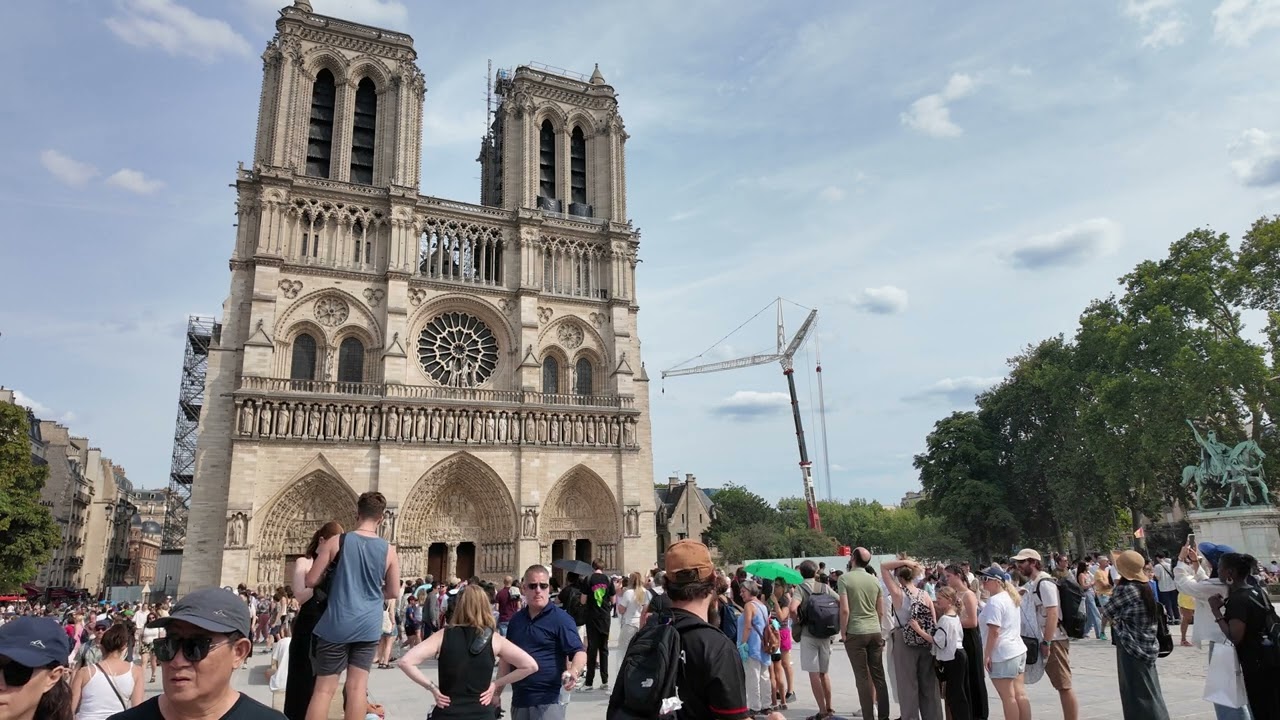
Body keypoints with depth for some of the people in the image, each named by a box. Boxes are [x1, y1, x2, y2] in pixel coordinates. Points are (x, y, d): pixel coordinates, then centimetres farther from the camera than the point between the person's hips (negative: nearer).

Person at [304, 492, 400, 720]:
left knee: (324, 688, 6)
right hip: (369, 626, 1)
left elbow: (311, 581, -2)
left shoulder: (336, 542, -6)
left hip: (337, 624, -1)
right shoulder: (388, 550, -1)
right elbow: (393, 592, 6)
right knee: (357, 687, 6)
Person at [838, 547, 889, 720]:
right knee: (878, 675, 11)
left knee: (862, 677, 2)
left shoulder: (845, 578, -9)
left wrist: (843, 632, -4)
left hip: (855, 633, -5)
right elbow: (881, 611, 9)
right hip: (875, 632, 5)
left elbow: (845, 610, -15)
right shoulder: (874, 580, 5)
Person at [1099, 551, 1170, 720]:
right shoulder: (1145, 587, 5)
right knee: (1148, 692, 16)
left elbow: (1107, 613, -10)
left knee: (1137, 694, 1)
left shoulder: (1124, 588, -19)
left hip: (1132, 647, -8)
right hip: (1147, 646, 8)